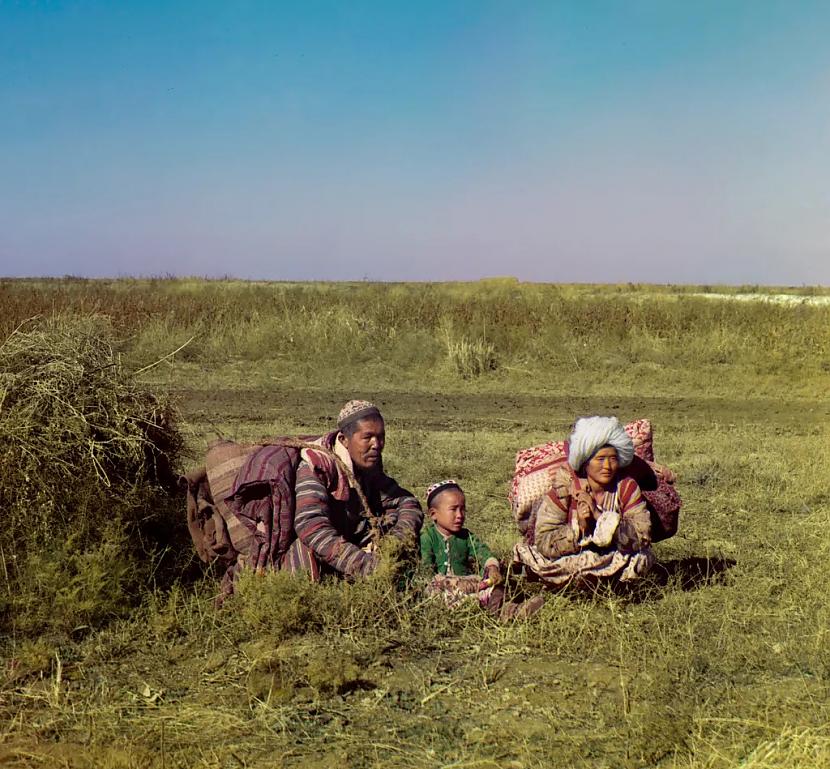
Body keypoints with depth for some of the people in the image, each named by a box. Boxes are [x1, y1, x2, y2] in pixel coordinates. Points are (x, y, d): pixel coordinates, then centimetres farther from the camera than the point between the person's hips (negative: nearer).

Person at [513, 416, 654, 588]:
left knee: (643, 558, -23)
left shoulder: (627, 487, -13)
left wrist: (600, 516, -34)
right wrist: (578, 527, -37)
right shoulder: (565, 488, -18)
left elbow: (642, 537, -25)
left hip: (614, 557, 2)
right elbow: (544, 542, -23)